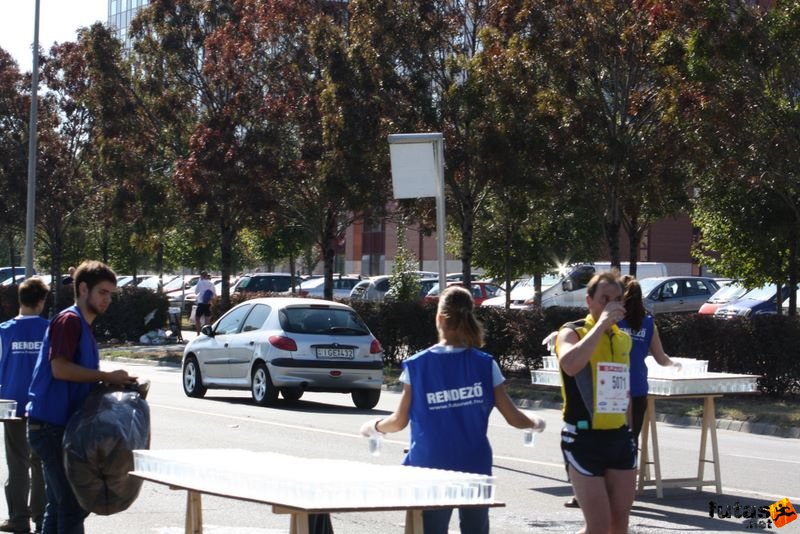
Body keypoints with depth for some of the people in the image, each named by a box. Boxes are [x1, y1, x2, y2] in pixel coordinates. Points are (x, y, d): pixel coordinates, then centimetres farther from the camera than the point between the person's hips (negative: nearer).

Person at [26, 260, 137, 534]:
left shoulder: (84, 326, 20)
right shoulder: (69, 321, -10)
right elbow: (59, 368, -21)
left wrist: (112, 381, 10)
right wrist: (106, 376, -17)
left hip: (61, 426, 10)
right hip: (52, 426, -10)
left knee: (59, 506, 12)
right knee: (73, 505, -9)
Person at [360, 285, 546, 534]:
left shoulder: (416, 366, -5)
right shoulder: (485, 365, -4)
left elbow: (400, 421, 0)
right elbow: (514, 418, -1)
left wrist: (374, 426, 21)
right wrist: (535, 423, 21)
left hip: (430, 469, -1)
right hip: (475, 467, 1)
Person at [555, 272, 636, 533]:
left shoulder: (624, 338, 11)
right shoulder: (573, 332, -7)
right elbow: (570, 364, -31)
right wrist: (602, 323, -25)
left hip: (620, 437, 6)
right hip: (584, 437, -6)